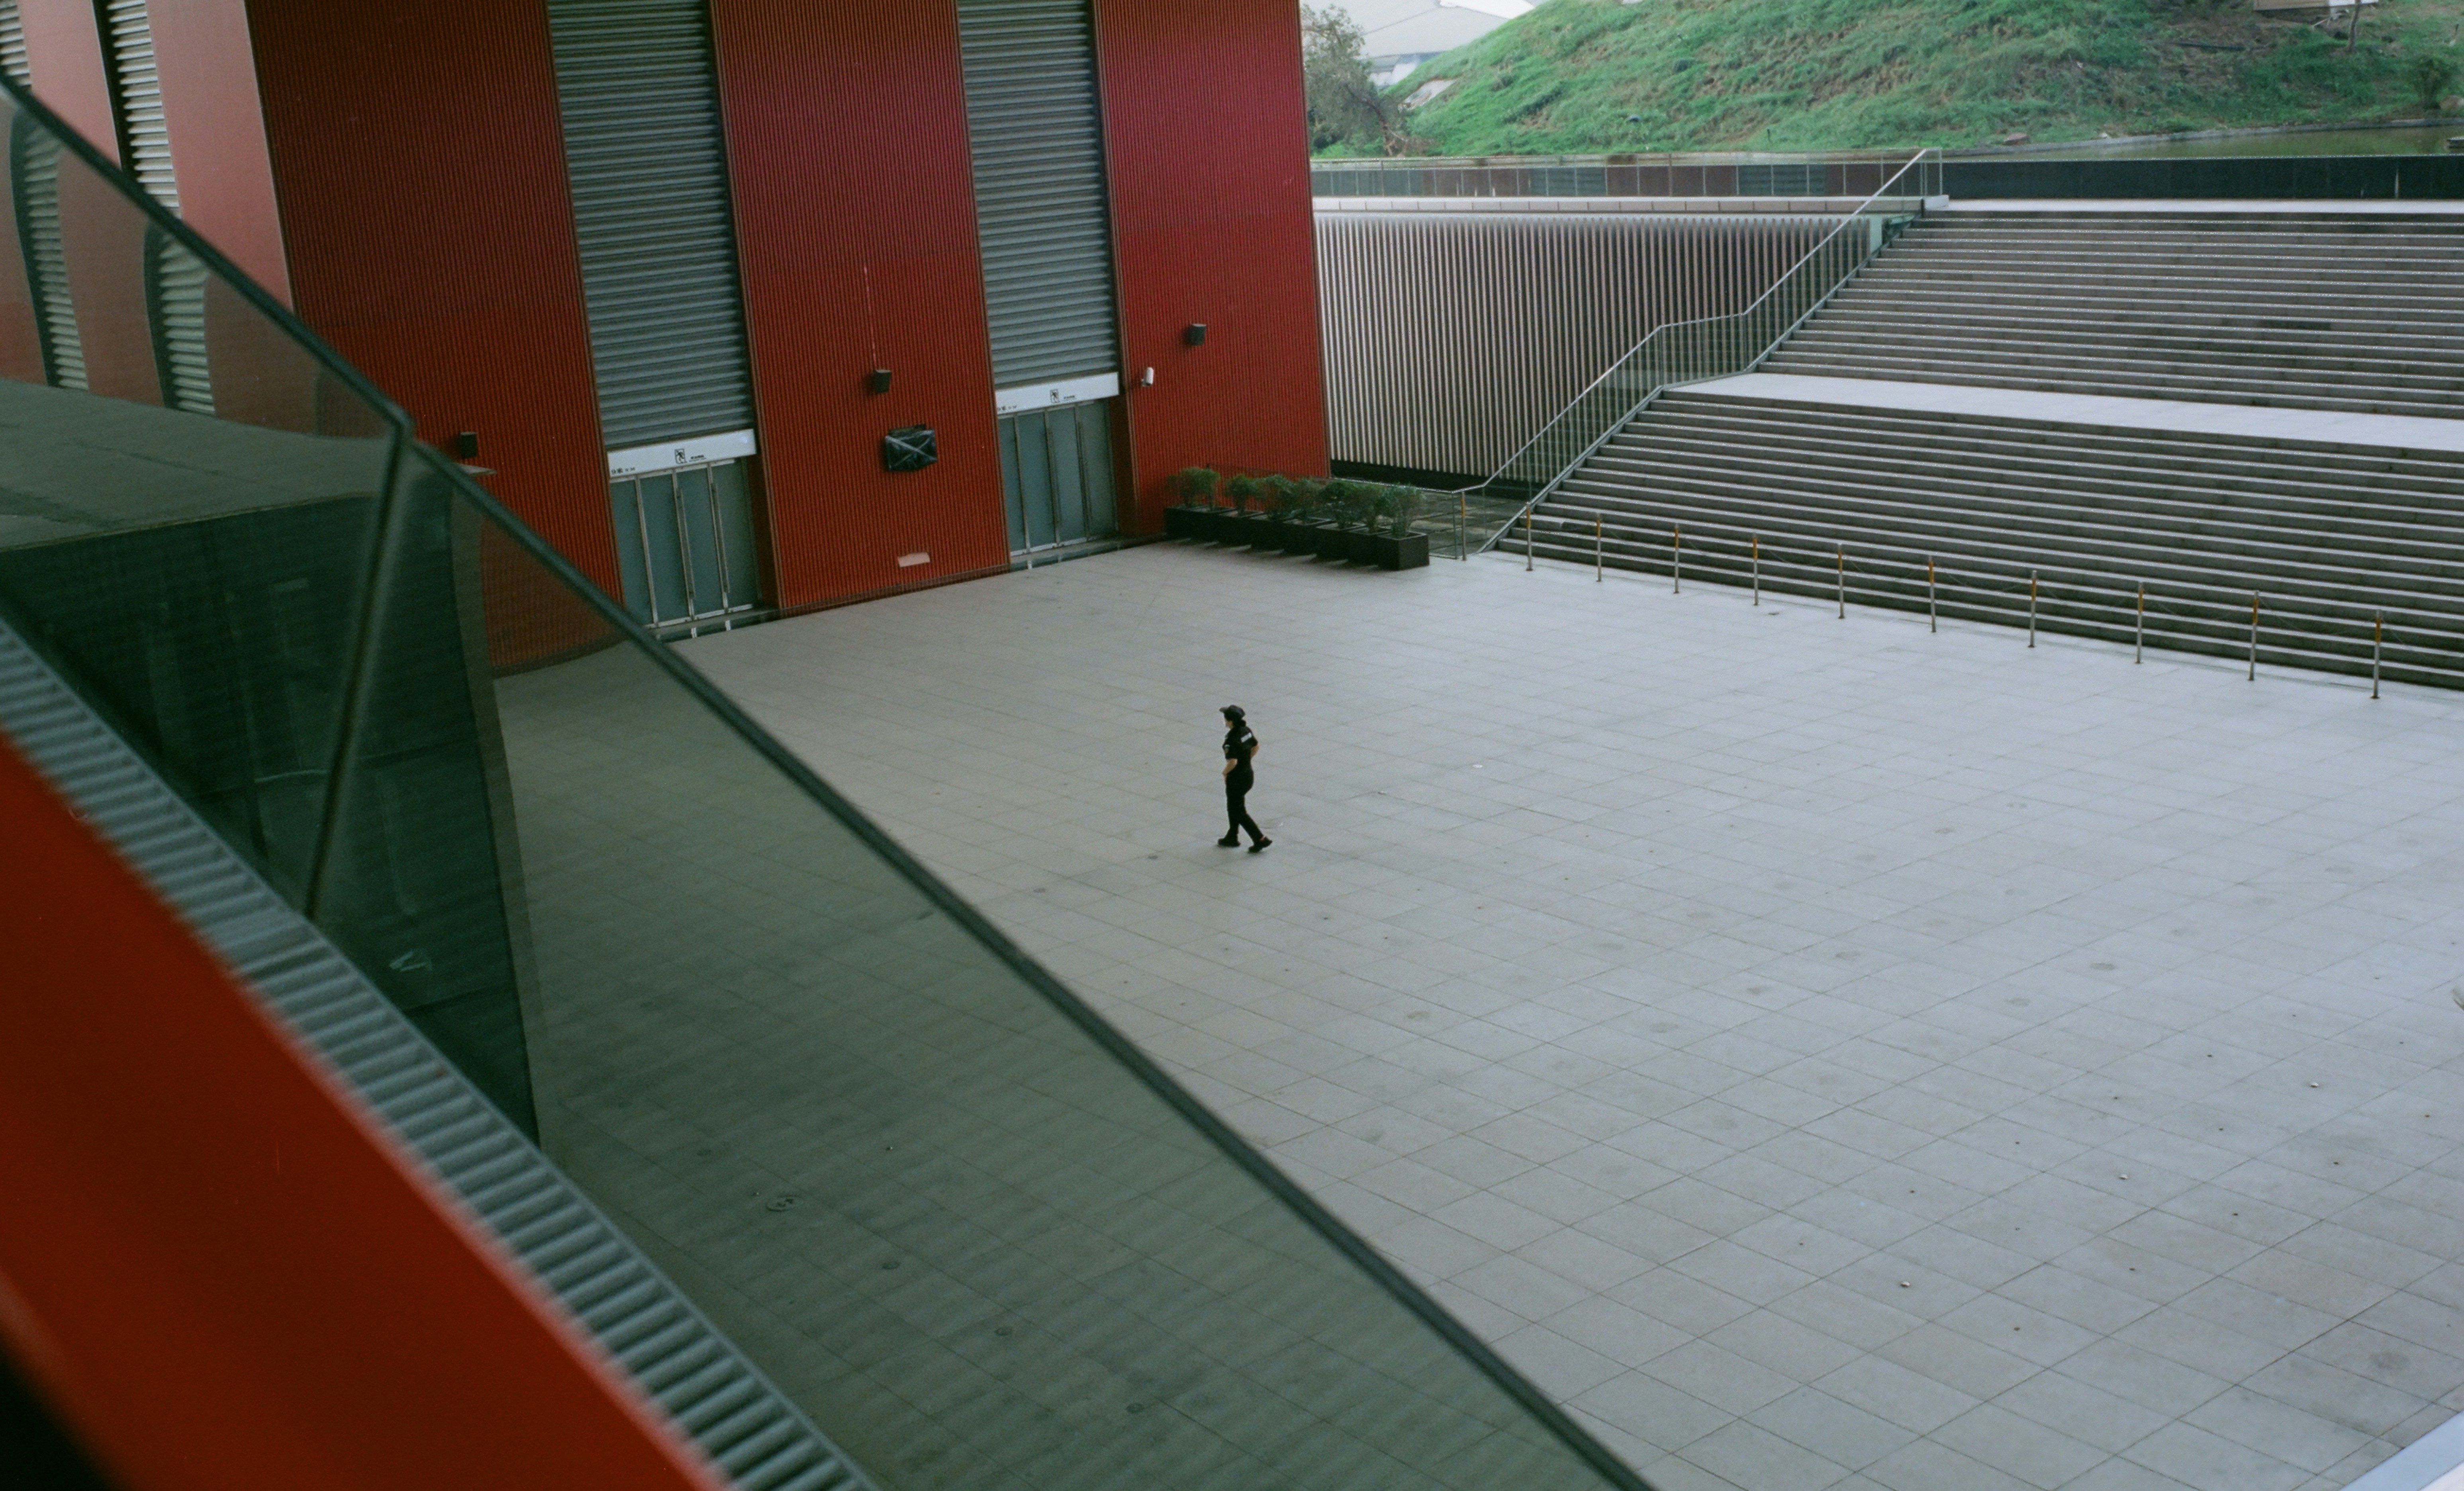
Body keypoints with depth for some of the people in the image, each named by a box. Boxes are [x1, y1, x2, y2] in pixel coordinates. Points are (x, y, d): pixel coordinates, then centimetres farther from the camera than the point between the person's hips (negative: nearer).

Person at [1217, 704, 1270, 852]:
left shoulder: (1231, 739, -27)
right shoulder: (1246, 731, -2)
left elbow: (1233, 762, -32)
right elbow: (1256, 747, 12)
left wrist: (1225, 773, -13)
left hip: (1237, 778, -9)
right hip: (1249, 774, 9)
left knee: (1239, 812, 6)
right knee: (1233, 807, 23)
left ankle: (1260, 839, 4)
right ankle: (1232, 838, 35)